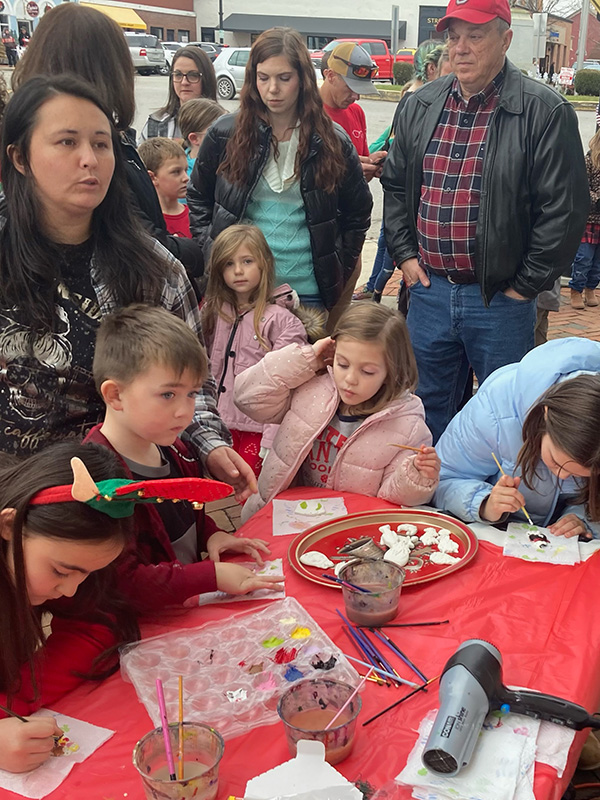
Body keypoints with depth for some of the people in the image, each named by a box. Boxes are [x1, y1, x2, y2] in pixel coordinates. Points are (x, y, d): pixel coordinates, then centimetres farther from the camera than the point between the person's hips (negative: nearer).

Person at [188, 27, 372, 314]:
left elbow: (358, 214, 11)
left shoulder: (333, 142, 1)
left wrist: (338, 270, 4)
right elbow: (198, 198, 13)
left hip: (308, 290, 0)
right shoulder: (224, 134, 0)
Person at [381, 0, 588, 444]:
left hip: (500, 301, -4)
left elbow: (564, 211, -11)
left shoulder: (545, 112, -10)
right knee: (428, 407, 18)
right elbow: (395, 184, 17)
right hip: (429, 291, 5)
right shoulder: (420, 105, 7)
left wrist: (525, 286, -9)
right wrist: (405, 254, 8)